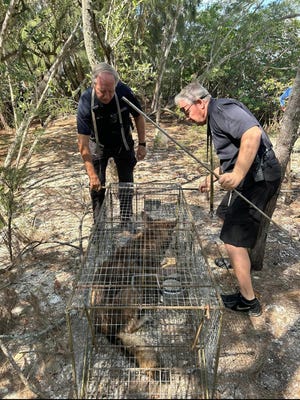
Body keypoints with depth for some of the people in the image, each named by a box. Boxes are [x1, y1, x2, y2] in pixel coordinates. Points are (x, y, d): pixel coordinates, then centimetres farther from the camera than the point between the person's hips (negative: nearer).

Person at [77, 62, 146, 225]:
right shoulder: (86, 102, -32)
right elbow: (83, 144, -31)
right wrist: (92, 175, -34)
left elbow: (138, 116, -7)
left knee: (126, 184, 6)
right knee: (96, 185, -1)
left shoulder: (124, 92, -28)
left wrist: (142, 144, -8)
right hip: (98, 145, -1)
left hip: (123, 144, 2)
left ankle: (126, 222, 23)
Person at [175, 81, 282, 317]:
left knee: (233, 239, -8)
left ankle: (248, 301, 6)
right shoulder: (215, 119, 19)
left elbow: (253, 133, -31)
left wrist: (237, 175, -34)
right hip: (249, 176, 11)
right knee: (225, 214, 29)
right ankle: (243, 261, 48)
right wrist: (213, 177, 25)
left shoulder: (223, 108, -13)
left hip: (257, 177, -11)